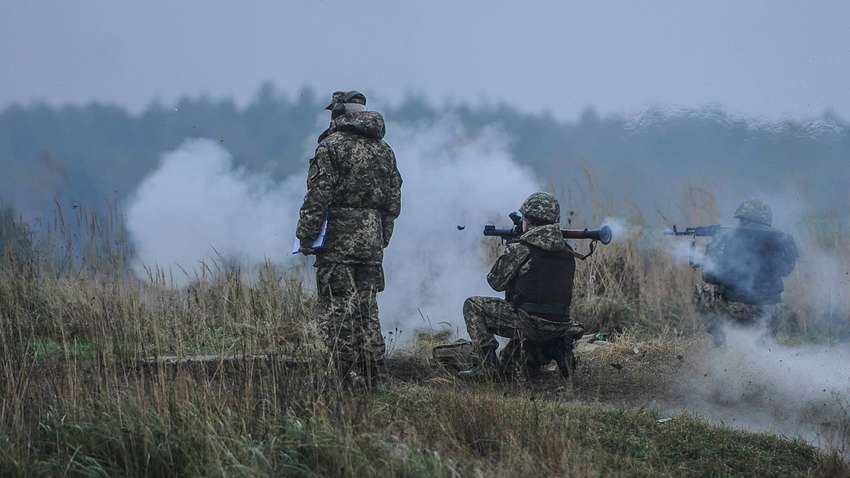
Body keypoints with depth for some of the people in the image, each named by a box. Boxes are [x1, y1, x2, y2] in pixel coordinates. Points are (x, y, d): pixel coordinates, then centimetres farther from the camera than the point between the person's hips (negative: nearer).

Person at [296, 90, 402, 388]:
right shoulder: (384, 150, 13)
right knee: (367, 313, 12)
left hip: (338, 243, -6)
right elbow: (394, 202, 15)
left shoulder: (332, 146, -7)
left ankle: (352, 380, -11)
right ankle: (371, 382, 12)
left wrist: (306, 238, -7)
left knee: (337, 314, -5)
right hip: (372, 246, 6)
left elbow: (318, 197, -13)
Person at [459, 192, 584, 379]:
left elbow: (496, 282, 2)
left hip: (530, 326, -7)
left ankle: (488, 366, -1)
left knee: (472, 306, 6)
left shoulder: (520, 250, -11)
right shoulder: (567, 252, 8)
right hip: (559, 327, 7)